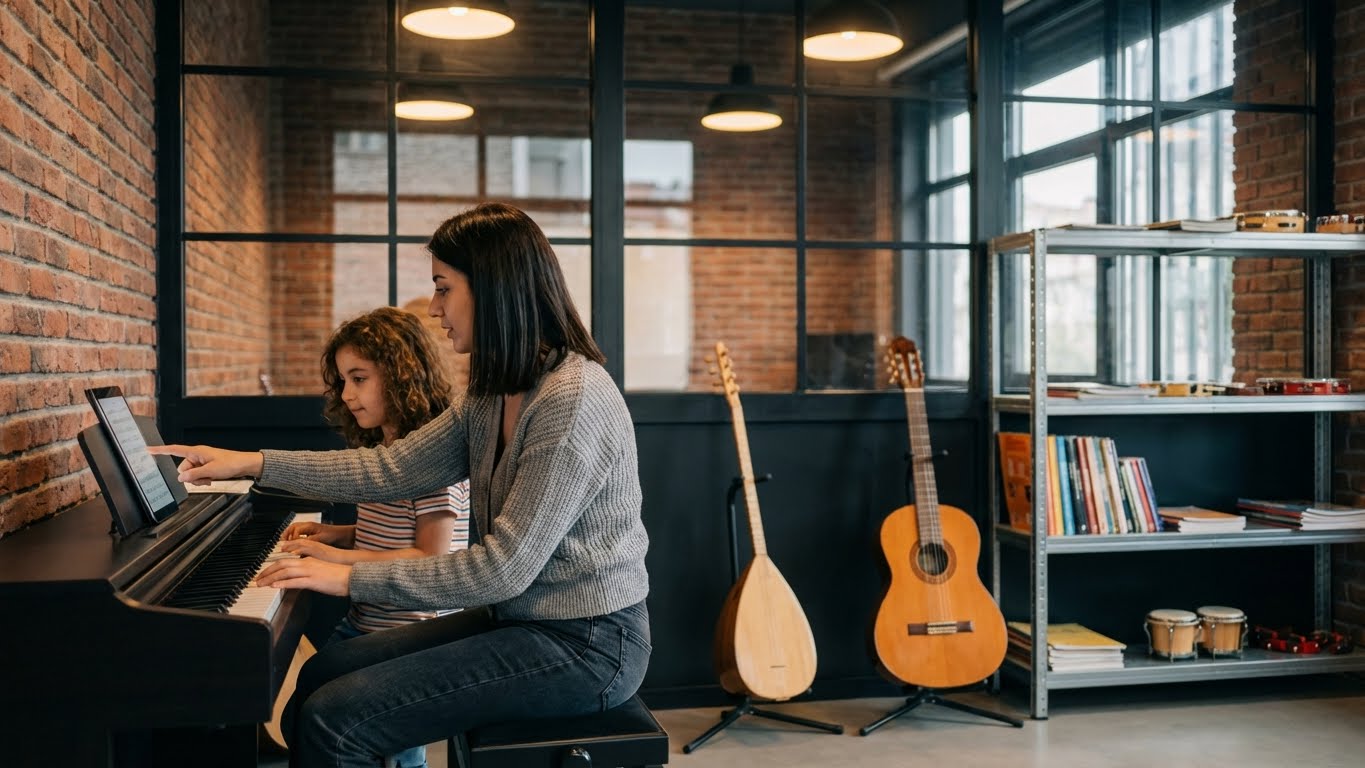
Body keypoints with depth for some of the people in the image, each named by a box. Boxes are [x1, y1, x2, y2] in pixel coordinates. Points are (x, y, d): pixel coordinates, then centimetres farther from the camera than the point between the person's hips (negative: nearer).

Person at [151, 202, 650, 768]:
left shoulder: (573, 398, -23)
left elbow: (505, 568, -24)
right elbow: (393, 469, 9)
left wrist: (352, 579, -17)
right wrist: (252, 462, 8)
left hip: (585, 644, -9)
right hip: (519, 616, 9)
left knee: (333, 720, -13)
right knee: (323, 675, 9)